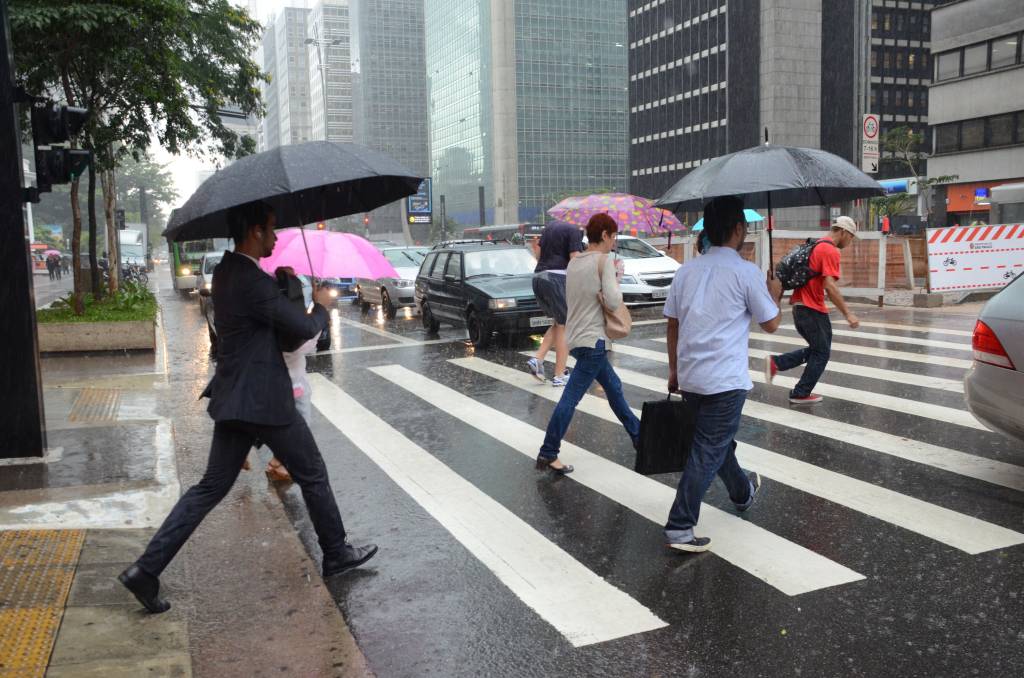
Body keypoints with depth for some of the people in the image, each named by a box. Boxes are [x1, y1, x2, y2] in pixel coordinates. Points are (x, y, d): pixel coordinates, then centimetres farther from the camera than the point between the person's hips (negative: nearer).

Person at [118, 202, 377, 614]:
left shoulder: (225, 271, 8)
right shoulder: (254, 283, -21)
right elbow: (305, 328, -16)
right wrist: (321, 305, 3)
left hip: (233, 399, 9)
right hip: (262, 401, -9)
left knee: (211, 487, 12)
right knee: (313, 475, 10)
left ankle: (147, 569, 9)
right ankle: (336, 554, 26)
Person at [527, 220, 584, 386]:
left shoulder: (550, 226, 18)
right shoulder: (574, 231, -5)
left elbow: (538, 255, 19)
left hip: (539, 278, 8)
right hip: (557, 277, -8)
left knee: (558, 323, 21)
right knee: (565, 327, 3)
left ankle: (537, 359, 5)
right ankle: (559, 376, 3)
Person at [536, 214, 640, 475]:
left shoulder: (573, 263, 11)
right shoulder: (604, 260, -11)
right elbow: (613, 302, -19)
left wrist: (606, 283, 6)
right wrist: (616, 278, -1)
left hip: (576, 337, 10)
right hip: (592, 340, -9)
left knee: (614, 387, 22)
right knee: (570, 398, -8)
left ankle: (637, 434, 35)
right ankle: (548, 454, -6)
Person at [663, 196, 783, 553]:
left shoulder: (687, 269, 6)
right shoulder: (747, 272, -10)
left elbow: (672, 323, 9)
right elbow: (770, 323, -1)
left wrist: (674, 370, 18)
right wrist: (774, 294, 19)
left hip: (689, 376, 7)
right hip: (725, 380, -7)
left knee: (716, 440, 25)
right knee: (707, 453, -1)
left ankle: (742, 491, 49)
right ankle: (680, 528, -2)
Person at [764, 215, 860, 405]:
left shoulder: (817, 246, 16)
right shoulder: (830, 251, -15)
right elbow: (830, 286, -24)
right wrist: (848, 314, -22)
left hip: (801, 305, 9)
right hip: (812, 309, -9)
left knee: (816, 349, 18)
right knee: (821, 353, 4)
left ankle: (776, 363, 8)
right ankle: (801, 394, 10)